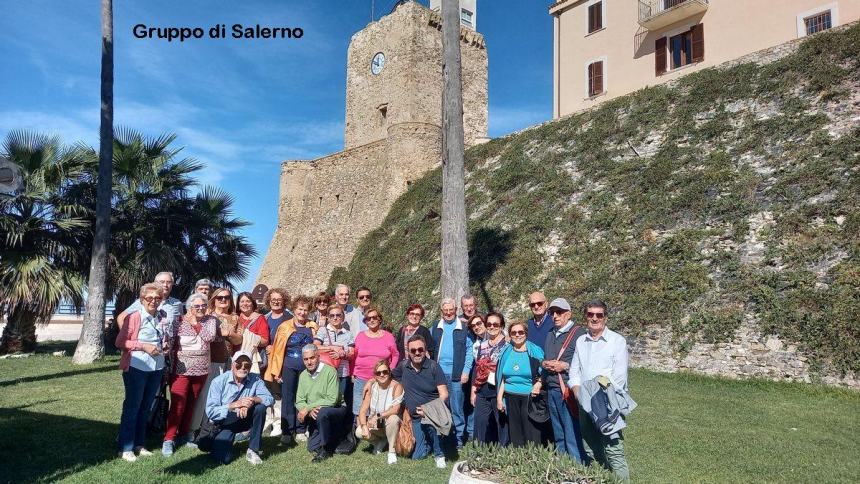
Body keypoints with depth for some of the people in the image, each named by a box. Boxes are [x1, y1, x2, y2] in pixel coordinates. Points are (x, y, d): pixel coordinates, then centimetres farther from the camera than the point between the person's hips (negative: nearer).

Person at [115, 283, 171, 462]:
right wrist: (143, 346, -18)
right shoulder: (134, 317, -11)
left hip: (157, 368, 6)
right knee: (132, 406, 2)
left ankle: (139, 444, 26)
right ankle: (126, 448, 12)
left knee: (146, 407, 14)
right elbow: (120, 342, -11)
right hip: (136, 367, -6)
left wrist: (166, 345, 3)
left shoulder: (163, 318, 6)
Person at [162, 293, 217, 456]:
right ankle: (168, 439, 0)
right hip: (181, 369, -3)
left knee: (191, 403, 13)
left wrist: (196, 324, -9)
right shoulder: (179, 322, -3)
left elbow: (210, 337, -11)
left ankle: (185, 432, 28)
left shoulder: (210, 320, 4)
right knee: (178, 404, -8)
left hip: (201, 370, 3)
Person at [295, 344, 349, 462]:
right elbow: (299, 402, 0)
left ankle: (326, 449, -17)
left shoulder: (330, 371, -18)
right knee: (312, 448, 0)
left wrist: (307, 407, -24)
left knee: (322, 412, -36)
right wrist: (310, 410, -22)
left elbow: (332, 400, -25)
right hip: (316, 417, 6)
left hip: (336, 410, -6)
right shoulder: (303, 375, 2)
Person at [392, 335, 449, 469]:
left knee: (431, 421, -38)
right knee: (418, 456, -1)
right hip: (416, 418, 4)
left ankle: (439, 454, -9)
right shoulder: (403, 366, -1)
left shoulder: (433, 366, -11)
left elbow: (444, 394, -15)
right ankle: (430, 442, 35)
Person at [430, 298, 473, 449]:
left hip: (456, 374, -3)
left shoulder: (463, 328, 1)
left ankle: (458, 438, 11)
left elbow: (469, 350, 0)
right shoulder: (435, 328, 10)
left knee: (457, 408, 1)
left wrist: (466, 371, -7)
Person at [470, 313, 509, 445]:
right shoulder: (480, 345, 14)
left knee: (502, 424, -1)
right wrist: (473, 390, 15)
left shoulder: (507, 345, -4)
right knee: (481, 425, 10)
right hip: (482, 392, 6)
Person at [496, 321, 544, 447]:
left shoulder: (535, 351, 0)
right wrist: (499, 398, 9)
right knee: (515, 433, 9)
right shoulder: (506, 353, 10)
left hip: (529, 397, -3)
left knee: (532, 433, -5)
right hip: (511, 398, 4)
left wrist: (539, 383, -19)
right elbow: (502, 378, 14)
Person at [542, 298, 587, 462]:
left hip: (569, 391, -8)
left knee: (573, 437, -7)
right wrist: (543, 364, 5)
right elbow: (542, 358, 26)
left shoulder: (579, 333, -7)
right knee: (558, 437, 16)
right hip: (552, 391, 8)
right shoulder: (550, 335, 18)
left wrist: (565, 366, -16)